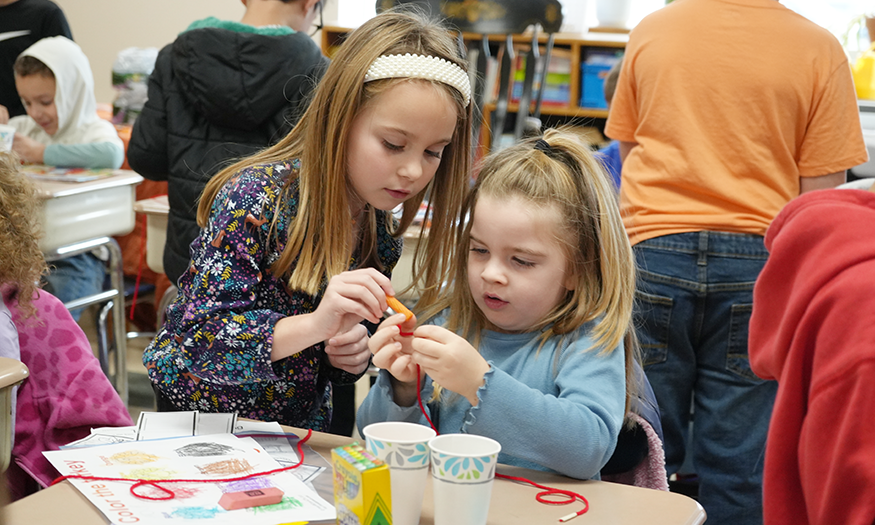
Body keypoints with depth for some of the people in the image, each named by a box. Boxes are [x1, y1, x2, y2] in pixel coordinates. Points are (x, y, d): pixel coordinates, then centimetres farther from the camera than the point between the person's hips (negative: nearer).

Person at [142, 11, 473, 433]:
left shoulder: (380, 233, -2)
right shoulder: (255, 198, -21)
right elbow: (201, 335, -25)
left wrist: (351, 355, -11)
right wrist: (315, 324, -38)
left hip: (297, 428, 6)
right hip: (198, 425, -5)